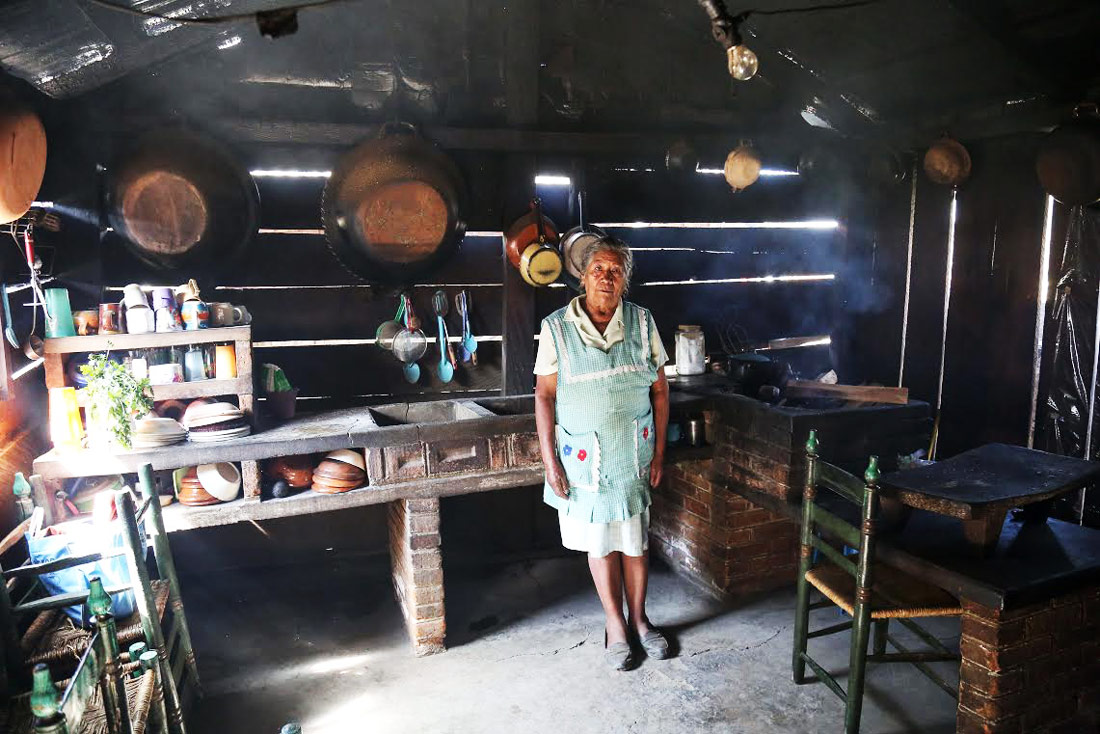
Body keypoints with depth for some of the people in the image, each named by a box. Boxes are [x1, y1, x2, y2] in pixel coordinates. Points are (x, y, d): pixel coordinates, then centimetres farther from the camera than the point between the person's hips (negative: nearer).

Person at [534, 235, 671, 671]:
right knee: (599, 543, 12)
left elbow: (659, 390, 4)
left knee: (635, 541, 13)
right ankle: (614, 624, 31)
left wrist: (659, 452, 1)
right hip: (583, 457, -1)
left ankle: (638, 619, 34)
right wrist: (550, 461, -9)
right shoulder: (556, 328, -7)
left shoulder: (641, 322, -1)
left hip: (633, 454, 2)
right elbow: (545, 395, -5)